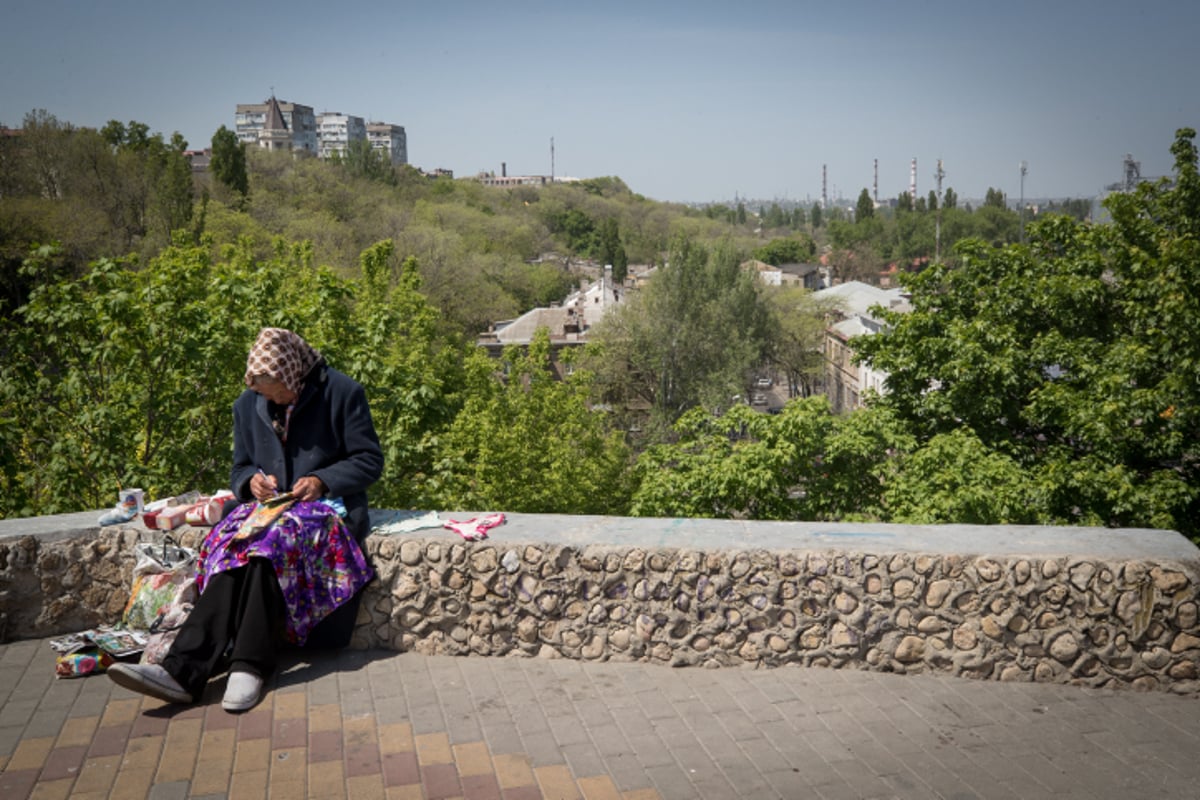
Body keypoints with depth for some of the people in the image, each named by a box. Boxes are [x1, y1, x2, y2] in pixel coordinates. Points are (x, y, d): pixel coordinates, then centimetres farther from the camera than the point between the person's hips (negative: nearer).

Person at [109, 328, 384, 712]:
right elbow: (240, 468, 20)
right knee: (230, 549, -29)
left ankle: (247, 667, -39)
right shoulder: (248, 404, 12)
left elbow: (369, 460, -2)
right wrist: (252, 480, -5)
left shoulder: (342, 392, -3)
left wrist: (322, 480, -17)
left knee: (267, 549, -36)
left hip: (326, 506, -4)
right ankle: (182, 669, -39)